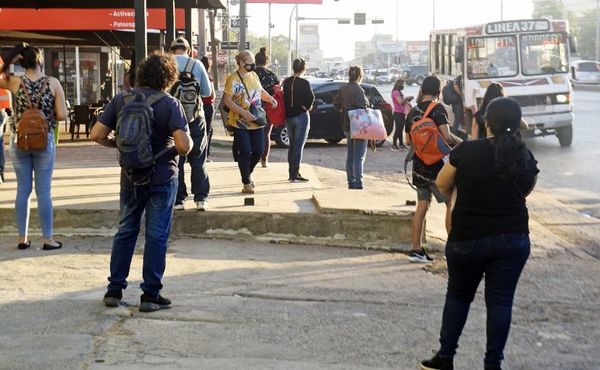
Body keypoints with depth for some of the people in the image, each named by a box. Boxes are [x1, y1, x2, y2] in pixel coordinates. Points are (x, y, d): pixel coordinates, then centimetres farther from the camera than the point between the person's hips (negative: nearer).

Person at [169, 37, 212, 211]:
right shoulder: (197, 64, -3)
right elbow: (207, 92, 4)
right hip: (195, 117, 0)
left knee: (175, 160, 8)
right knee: (198, 161, 9)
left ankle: (178, 200, 8)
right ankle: (201, 198, 7)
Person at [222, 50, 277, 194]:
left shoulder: (254, 75, 9)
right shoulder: (233, 79, -13)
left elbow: (260, 91, 25)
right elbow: (227, 100, -16)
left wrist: (270, 98, 5)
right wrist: (243, 112, -23)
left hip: (256, 122, 6)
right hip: (240, 123, -6)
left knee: (258, 151, 6)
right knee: (245, 152, -4)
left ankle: (248, 173, 33)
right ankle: (246, 183, 9)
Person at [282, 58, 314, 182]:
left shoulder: (286, 82, 4)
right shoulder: (304, 83, -13)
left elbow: (283, 97, 5)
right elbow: (311, 98, -21)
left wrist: (288, 111, 9)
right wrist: (307, 106, -3)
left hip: (288, 116, 6)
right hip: (301, 116, -6)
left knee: (292, 145, 16)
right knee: (299, 146, -3)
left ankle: (291, 173, 20)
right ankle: (295, 175, -5)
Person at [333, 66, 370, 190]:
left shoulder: (343, 89, 6)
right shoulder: (358, 90, -18)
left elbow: (336, 103, 15)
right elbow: (362, 108, -23)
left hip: (347, 127, 8)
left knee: (350, 156, 16)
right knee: (359, 157, -5)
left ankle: (351, 182, 21)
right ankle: (358, 184, -7)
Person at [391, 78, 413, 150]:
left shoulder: (399, 92, 18)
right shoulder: (395, 92, -14)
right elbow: (400, 101, -24)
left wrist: (407, 99, 6)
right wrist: (406, 98, -11)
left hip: (401, 113, 10)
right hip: (398, 113, -10)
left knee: (401, 129, 12)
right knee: (398, 129, -9)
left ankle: (401, 144, 17)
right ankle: (394, 145, -7)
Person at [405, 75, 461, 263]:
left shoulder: (413, 112, 9)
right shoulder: (438, 109, -12)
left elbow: (408, 140, 17)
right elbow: (447, 136, -21)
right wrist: (460, 142, -3)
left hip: (418, 166, 7)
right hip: (436, 165, -7)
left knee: (422, 205, 12)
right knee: (452, 204, 3)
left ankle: (415, 249, 12)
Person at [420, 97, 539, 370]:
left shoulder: (466, 151, -13)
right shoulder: (526, 157, -3)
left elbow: (442, 184, 1)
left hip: (467, 238, -1)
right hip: (513, 240, 2)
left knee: (458, 296, 15)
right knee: (500, 301, 8)